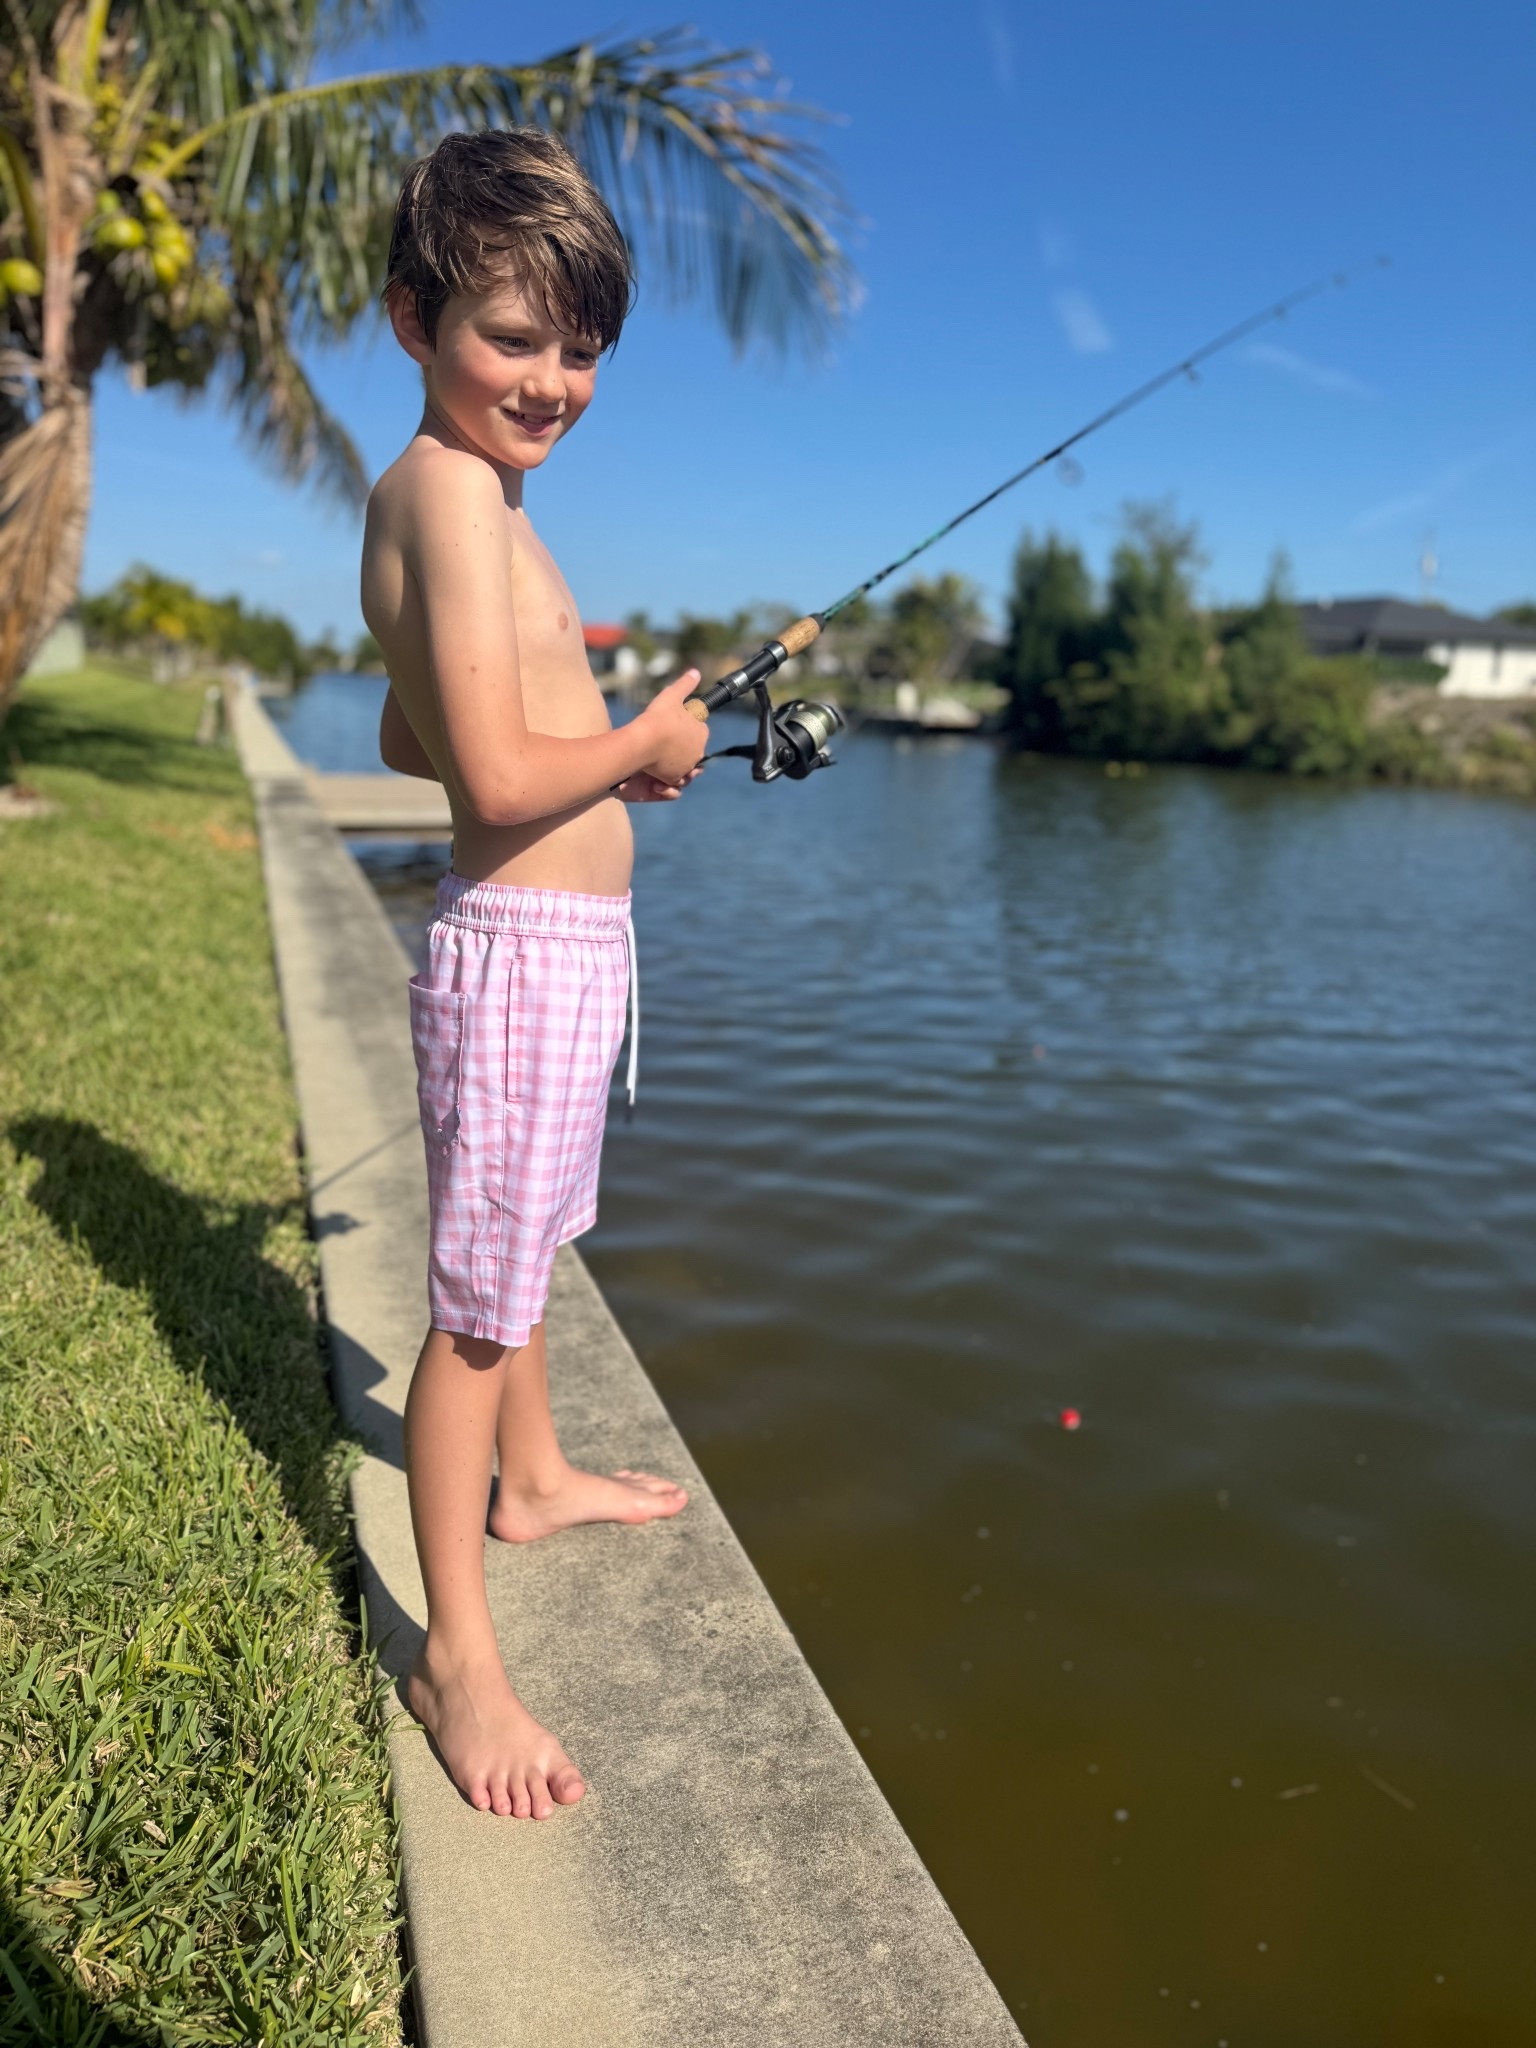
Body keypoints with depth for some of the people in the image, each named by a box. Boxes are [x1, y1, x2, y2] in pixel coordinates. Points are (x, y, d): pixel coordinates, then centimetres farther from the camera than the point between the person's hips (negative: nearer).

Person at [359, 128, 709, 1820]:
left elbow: (411, 741, 22)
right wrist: (644, 747, -8)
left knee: (523, 1249, 25)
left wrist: (590, 740, 13)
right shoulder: (451, 486, -16)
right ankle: (457, 1659, 14)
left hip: (556, 945, 11)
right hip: (522, 953, -11)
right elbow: (501, 778, -25)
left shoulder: (448, 494, 15)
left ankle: (534, 1481, 47)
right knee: (474, 1301, -1)